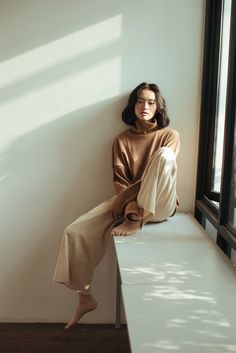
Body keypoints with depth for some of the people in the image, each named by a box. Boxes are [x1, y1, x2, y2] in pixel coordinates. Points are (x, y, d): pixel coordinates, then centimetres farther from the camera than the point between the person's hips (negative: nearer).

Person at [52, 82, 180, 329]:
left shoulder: (170, 136, 0)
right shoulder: (122, 140, 7)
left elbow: (164, 168, -10)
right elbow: (120, 182, -1)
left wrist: (136, 217, -20)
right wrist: (131, 209, -21)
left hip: (159, 205, -3)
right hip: (126, 202, 3)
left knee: (164, 155, -31)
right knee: (75, 232, -15)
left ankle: (134, 223, -25)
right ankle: (85, 297, 1)